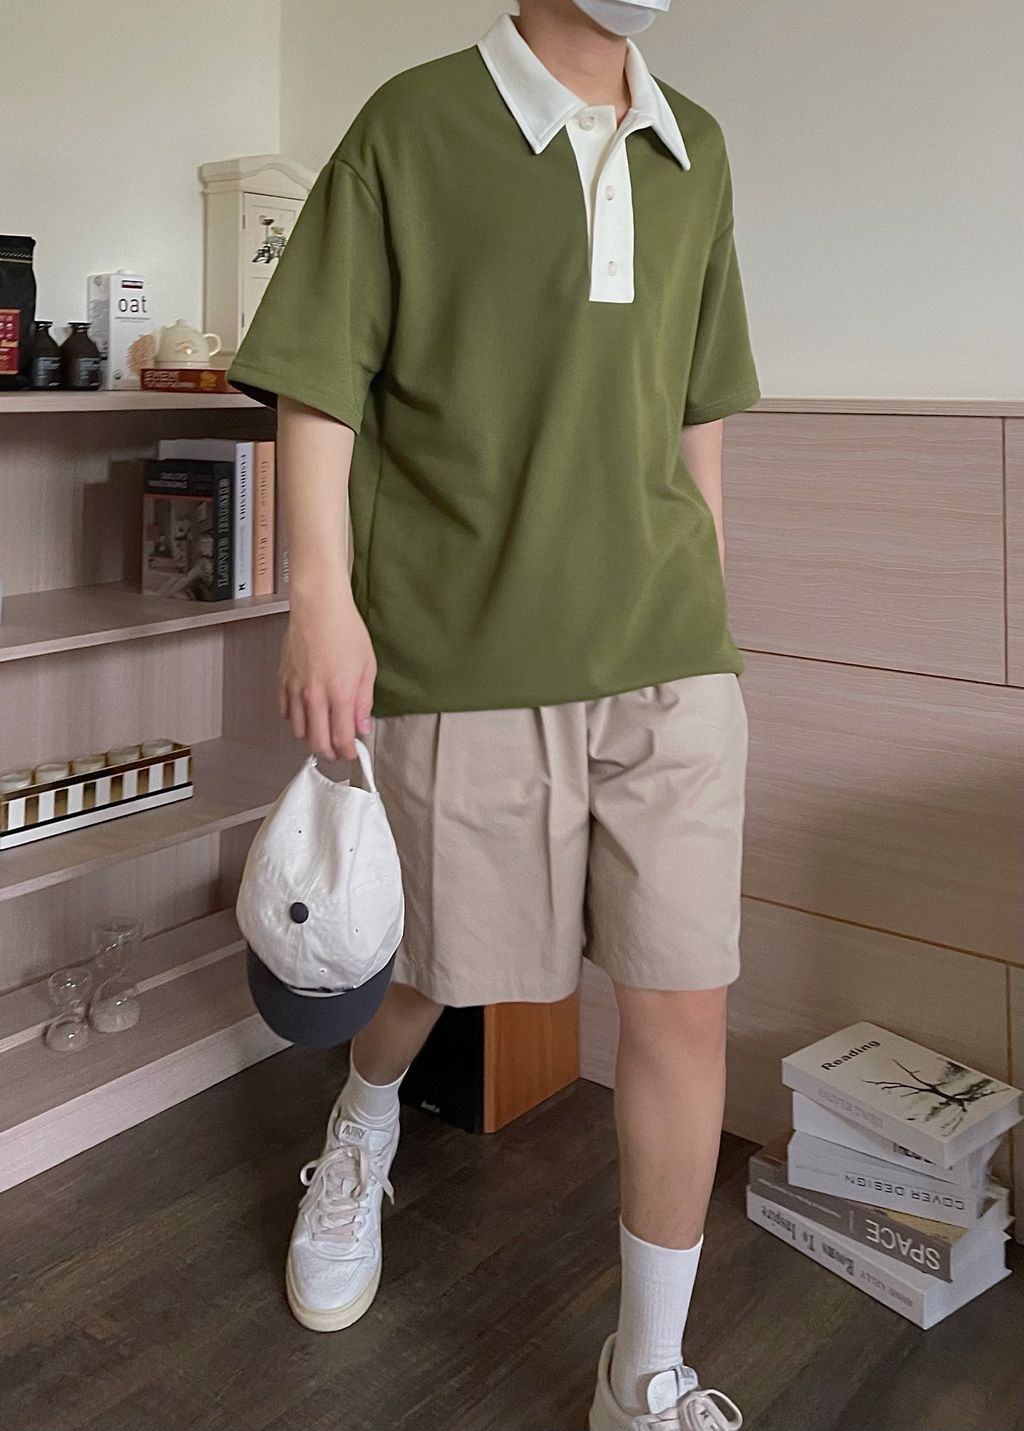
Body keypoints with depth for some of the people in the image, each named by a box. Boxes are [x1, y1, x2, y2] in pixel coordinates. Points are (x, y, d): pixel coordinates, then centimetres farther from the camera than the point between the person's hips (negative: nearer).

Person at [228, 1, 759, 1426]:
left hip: (670, 662, 4)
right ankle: (363, 1129, 51)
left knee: (686, 1004, 2)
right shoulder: (413, 124, 0)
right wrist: (322, 595, -15)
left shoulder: (695, 152, 14)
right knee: (430, 965, 14)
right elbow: (318, 380, -4)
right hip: (464, 655, -3)